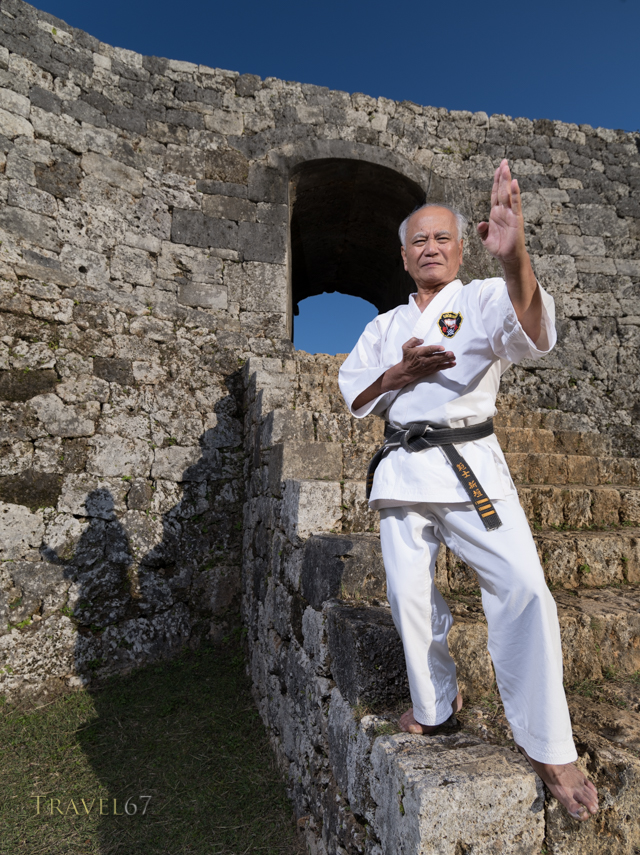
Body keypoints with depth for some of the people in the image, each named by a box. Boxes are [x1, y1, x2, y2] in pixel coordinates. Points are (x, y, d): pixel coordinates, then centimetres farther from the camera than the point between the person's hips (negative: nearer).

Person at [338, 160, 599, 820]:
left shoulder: (484, 301, 1)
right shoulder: (385, 327, 15)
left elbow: (532, 334, -23)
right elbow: (355, 399, 12)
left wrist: (514, 257, -43)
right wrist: (400, 372, -8)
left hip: (470, 464, -3)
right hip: (402, 470, 4)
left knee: (521, 588, -13)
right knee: (410, 596, 5)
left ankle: (546, 746, 5)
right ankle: (434, 705, 29)